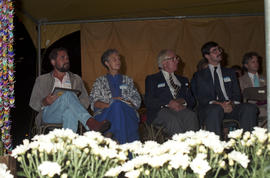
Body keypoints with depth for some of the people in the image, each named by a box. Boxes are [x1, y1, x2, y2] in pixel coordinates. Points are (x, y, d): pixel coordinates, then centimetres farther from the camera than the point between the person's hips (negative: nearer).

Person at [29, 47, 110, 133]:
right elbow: (33, 103, 13)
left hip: (69, 113, 2)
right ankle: (91, 123, -53)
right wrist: (45, 102, -11)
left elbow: (85, 101, 15)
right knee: (68, 95, -34)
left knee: (70, 112, -39)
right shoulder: (42, 80, 20)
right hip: (49, 115, -2)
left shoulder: (76, 79, 25)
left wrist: (74, 104, -10)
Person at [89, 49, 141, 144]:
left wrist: (124, 103, -6)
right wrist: (108, 105, -12)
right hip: (105, 114, -1)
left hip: (127, 113, 1)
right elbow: (94, 102, 7)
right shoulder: (100, 81, 22)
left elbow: (137, 100, 15)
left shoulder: (128, 80, 27)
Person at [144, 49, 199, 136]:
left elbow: (192, 100, 19)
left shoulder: (183, 80, 30)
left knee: (191, 115, -31)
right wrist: (168, 103, -14)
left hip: (181, 109, 3)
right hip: (160, 111, -3)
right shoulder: (152, 79, 15)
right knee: (173, 119, -37)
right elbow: (148, 102, 0)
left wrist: (183, 101, -5)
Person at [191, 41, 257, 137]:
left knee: (250, 108, -26)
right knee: (215, 110, -39)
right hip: (209, 107, -3)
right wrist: (216, 103, -17)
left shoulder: (230, 73, 26)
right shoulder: (199, 75, 16)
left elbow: (237, 93, 16)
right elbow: (200, 97, 2)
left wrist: (232, 103, -9)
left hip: (230, 106, 3)